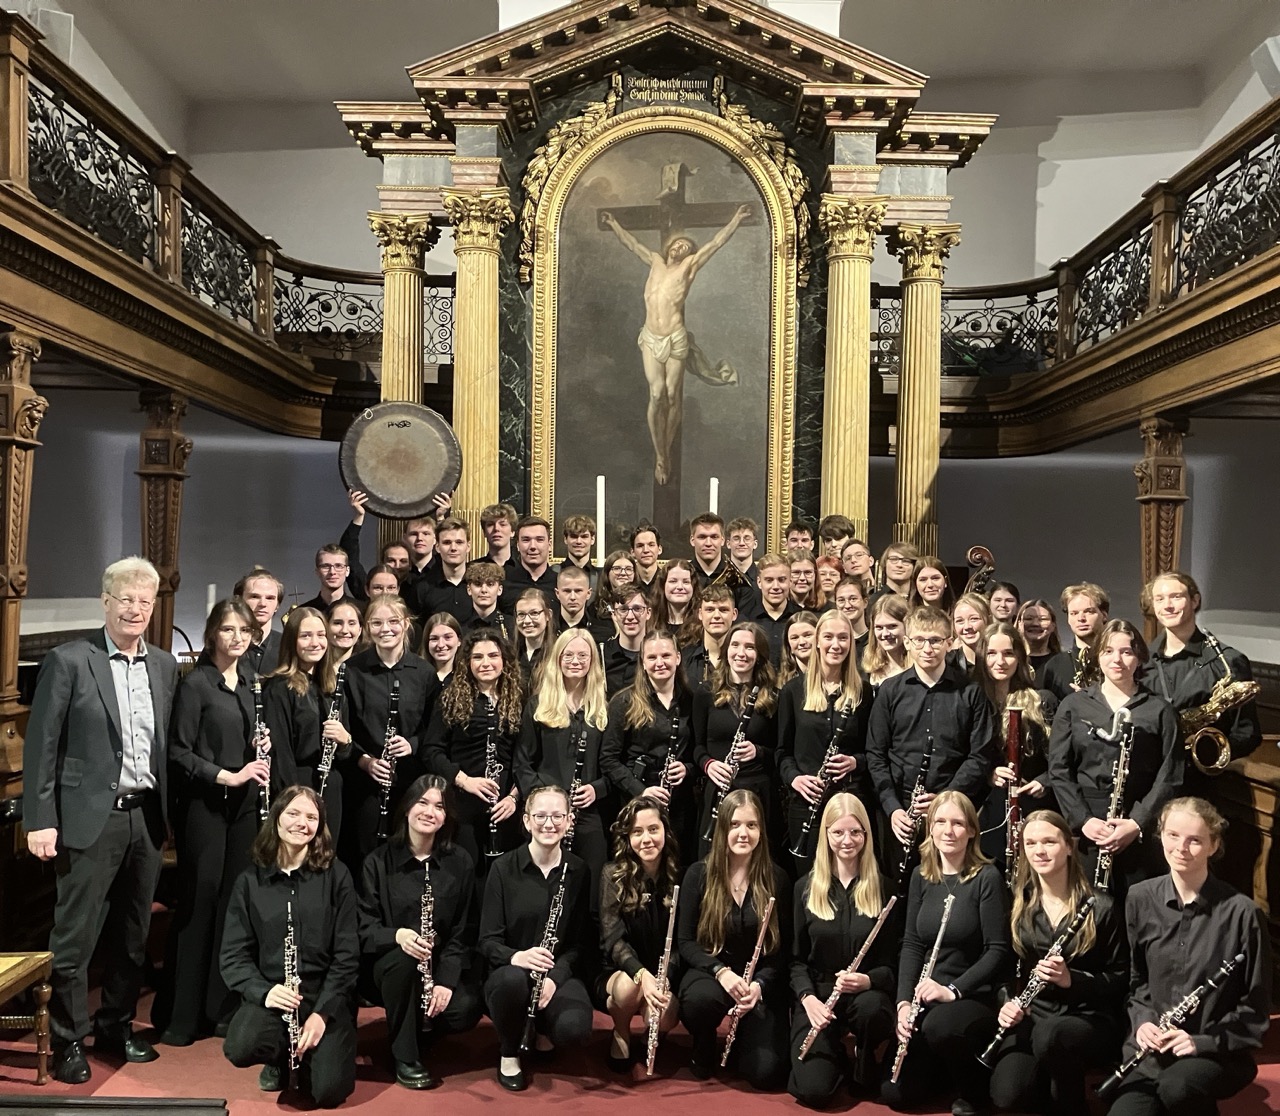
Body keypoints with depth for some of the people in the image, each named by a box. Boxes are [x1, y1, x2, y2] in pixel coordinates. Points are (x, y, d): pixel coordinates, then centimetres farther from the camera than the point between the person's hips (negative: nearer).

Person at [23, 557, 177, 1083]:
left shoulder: (164, 665, 8)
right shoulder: (68, 661, -7)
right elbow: (40, 746, -7)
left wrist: (166, 811, 8)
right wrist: (40, 820, -11)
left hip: (146, 816, 5)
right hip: (90, 818, -5)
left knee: (132, 935, 15)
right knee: (75, 937, 5)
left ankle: (117, 1026, 31)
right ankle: (69, 1040, 22)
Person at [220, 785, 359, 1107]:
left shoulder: (336, 875, -2)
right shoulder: (250, 880, 2)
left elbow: (347, 954, -3)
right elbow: (233, 954, 0)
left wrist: (322, 1012, -14)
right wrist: (263, 991, -18)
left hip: (326, 996, -1)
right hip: (270, 994, 2)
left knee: (329, 1090, -19)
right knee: (239, 1049, -29)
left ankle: (308, 1052, 16)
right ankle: (279, 1056, 8)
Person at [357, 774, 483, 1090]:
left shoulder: (461, 862, -2)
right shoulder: (379, 861, -5)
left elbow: (463, 931, -3)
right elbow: (364, 928, -9)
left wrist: (446, 979, -18)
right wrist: (396, 935, -31)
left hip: (443, 964, 1)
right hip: (391, 962, -1)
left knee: (465, 1011, -27)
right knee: (402, 959, -35)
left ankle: (422, 1028, 10)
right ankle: (404, 1057, -14)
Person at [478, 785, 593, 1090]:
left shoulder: (578, 872, 0)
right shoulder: (504, 869, -5)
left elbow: (579, 942, 2)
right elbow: (488, 941, -7)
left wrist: (555, 976, -17)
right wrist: (516, 956, -29)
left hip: (560, 974, 2)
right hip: (511, 973, -1)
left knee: (575, 1029, -30)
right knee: (514, 979, -38)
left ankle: (544, 1028, 10)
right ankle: (509, 1054, -5)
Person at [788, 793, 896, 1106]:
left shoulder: (882, 888, 0)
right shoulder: (806, 887, 2)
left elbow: (892, 962, 0)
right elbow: (796, 957, 4)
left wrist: (867, 980, -21)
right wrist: (807, 997, -15)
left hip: (866, 994, 0)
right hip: (817, 994, 0)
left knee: (870, 1007, -37)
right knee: (813, 1090, -20)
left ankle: (864, 1067, -3)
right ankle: (835, 1054, 15)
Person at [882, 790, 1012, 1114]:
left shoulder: (987, 877, -11)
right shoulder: (921, 876, 4)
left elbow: (998, 951, -14)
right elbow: (912, 944, 4)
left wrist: (953, 990, -23)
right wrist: (904, 1002, -9)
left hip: (975, 997, -5)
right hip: (926, 999, 5)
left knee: (940, 1026, -38)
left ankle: (972, 1089, -5)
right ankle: (944, 1067, 26)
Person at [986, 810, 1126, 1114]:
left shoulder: (1101, 908, -3)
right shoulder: (1018, 904, 6)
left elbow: (1120, 979, -1)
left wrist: (1071, 979, -19)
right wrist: (1007, 1002, -11)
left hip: (1089, 1017, -2)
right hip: (1032, 1015, 2)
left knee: (1048, 1035, -38)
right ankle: (1049, 1085, 10)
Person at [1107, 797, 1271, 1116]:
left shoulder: (1241, 913, -11)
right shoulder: (1140, 900, 1)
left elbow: (1256, 1006, -3)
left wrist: (1203, 1041, -12)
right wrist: (1142, 1019, -4)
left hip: (1219, 1052, -2)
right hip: (1152, 1047, 2)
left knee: (1176, 1087, -33)